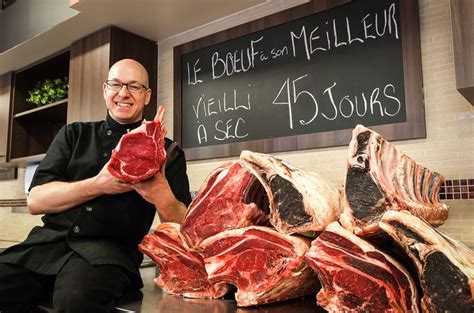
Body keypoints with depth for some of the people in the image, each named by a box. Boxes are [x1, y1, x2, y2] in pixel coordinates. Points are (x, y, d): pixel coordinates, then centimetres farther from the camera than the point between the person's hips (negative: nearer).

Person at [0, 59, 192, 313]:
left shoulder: (166, 151, 9)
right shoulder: (74, 134, 16)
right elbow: (35, 201, 5)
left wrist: (163, 197, -21)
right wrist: (98, 185, -11)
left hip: (111, 248, -2)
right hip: (49, 240, 3)